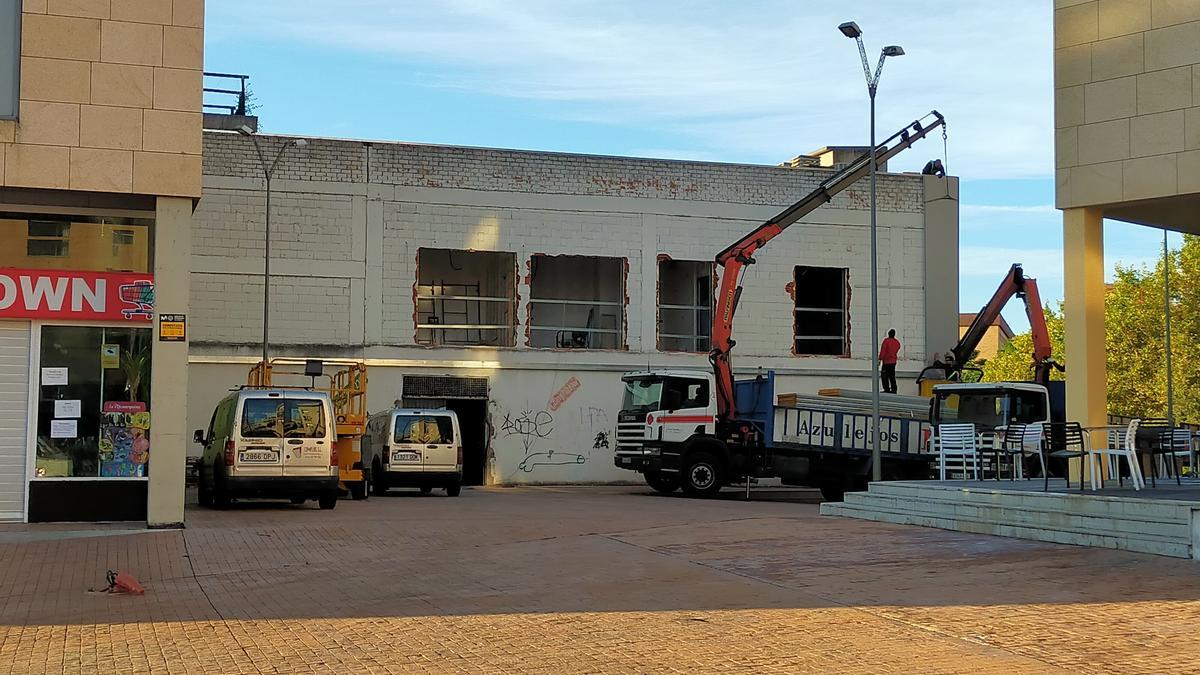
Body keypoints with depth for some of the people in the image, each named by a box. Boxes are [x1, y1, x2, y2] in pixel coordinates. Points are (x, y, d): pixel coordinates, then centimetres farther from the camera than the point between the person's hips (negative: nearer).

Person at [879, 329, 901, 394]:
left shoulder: (886, 340, -14)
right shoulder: (897, 342, 5)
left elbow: (883, 350, -18)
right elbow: (897, 351, 15)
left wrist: (880, 359, -17)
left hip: (886, 361, -7)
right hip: (893, 361, 7)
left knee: (884, 376, -1)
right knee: (892, 376, 13)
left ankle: (887, 389, -6)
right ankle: (893, 389, 13)